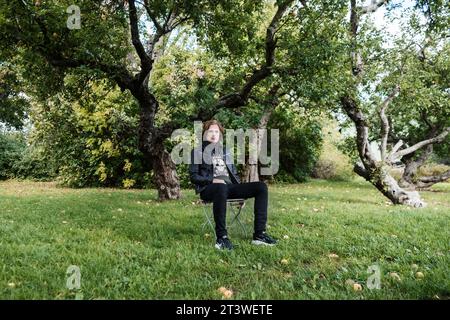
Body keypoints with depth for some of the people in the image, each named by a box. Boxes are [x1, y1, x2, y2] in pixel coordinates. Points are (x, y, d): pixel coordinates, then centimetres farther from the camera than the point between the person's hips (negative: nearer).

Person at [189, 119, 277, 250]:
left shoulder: (225, 150, 26)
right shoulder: (197, 151, 10)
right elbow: (193, 176, 1)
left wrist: (242, 190, 8)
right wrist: (213, 180, -16)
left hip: (229, 186, 6)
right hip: (209, 188, -5)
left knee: (261, 186, -16)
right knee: (221, 187, -43)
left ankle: (259, 234, -19)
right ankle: (221, 237, -35)